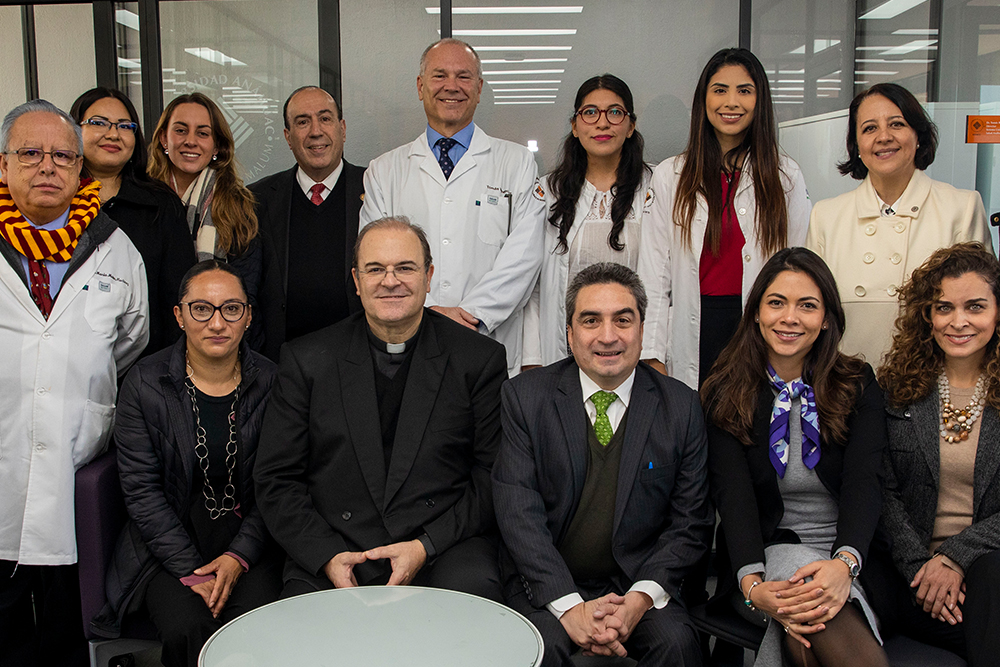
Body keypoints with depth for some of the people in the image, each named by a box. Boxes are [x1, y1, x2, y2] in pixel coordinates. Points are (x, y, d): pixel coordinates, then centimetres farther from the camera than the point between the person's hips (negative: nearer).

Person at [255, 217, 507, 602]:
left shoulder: (481, 359, 3)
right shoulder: (306, 361, 6)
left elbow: (494, 476, 2)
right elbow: (276, 480, 6)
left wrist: (425, 547, -11)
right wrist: (327, 555, -10)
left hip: (446, 551, 0)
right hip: (332, 559, 1)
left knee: (472, 592, -31)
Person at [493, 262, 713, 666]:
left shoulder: (681, 407, 1)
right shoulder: (524, 397, -3)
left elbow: (691, 523, 1)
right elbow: (518, 512, -10)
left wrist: (640, 598, -14)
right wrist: (570, 605, -20)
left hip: (636, 584, 1)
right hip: (547, 584, 0)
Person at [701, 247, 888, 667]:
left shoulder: (858, 386, 4)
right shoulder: (726, 395, 1)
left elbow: (863, 484, -9)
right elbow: (733, 494, -10)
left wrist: (844, 564, -30)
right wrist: (752, 583, -29)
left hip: (845, 552, 1)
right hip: (767, 554, -1)